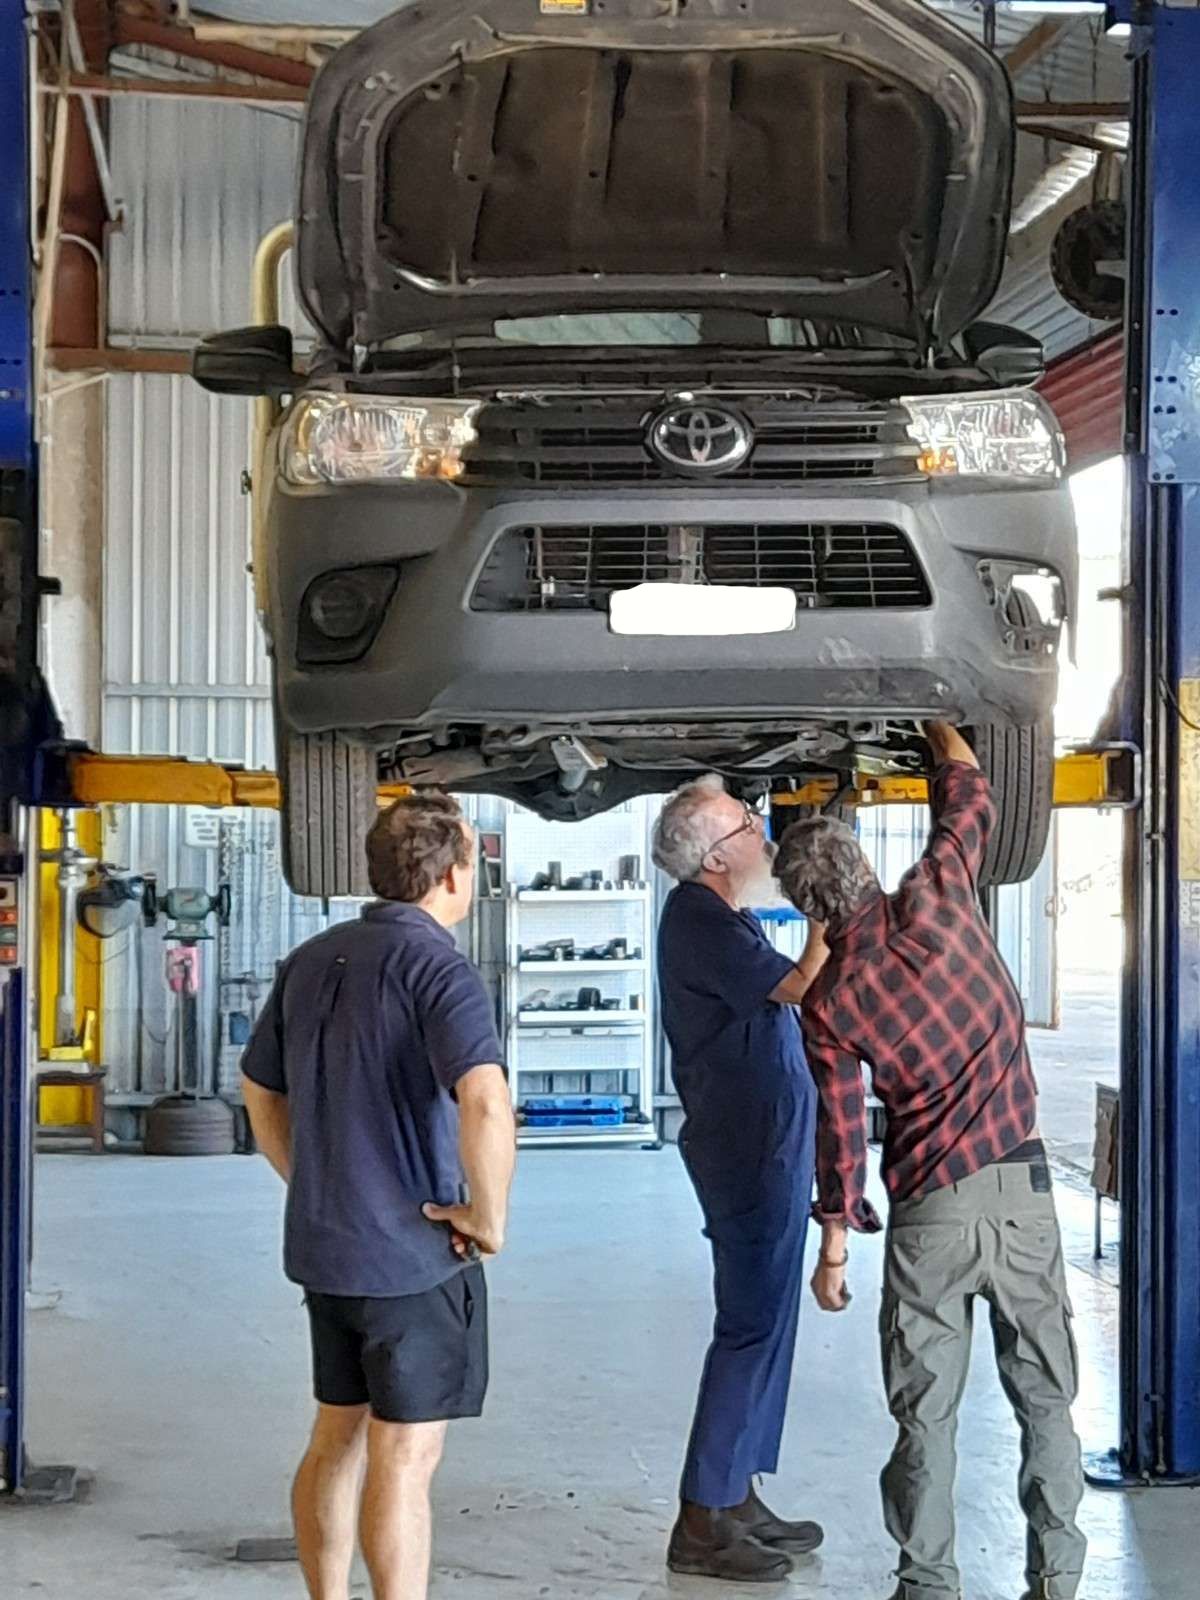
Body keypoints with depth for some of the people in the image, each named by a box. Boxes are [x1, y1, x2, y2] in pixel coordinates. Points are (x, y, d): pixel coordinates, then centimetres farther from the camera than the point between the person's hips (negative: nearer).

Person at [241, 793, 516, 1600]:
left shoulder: (312, 960, 8)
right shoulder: (437, 966, -17)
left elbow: (260, 1091, 19)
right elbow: (486, 1103, -33)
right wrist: (489, 1215, -20)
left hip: (322, 1246, 8)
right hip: (414, 1252, -8)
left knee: (338, 1439, 17)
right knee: (406, 1457, 0)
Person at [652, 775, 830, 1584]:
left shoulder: (721, 915, 14)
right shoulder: (699, 921, -18)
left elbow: (781, 993, 20)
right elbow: (802, 985, -22)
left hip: (767, 1144, 11)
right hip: (749, 1150, -11)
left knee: (763, 1323, 15)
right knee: (752, 1326, -8)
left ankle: (736, 1497, 22)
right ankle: (703, 1523, -3)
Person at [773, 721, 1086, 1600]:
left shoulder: (829, 1003, -4)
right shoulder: (935, 899, -6)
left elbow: (841, 1133, 0)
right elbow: (970, 793, 12)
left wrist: (835, 1245, 11)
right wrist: (936, 723, 30)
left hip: (930, 1212, -1)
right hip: (1021, 1187, 1)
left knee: (926, 1411, 9)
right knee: (1045, 1396, 10)